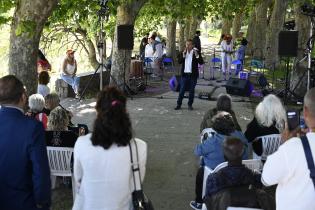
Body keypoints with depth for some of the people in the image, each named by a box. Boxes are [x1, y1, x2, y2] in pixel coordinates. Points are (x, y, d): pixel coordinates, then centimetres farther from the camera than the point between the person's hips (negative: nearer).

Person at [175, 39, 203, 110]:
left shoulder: (196, 52, 0)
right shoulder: (183, 52, 7)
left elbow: (201, 62, -8)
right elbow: (179, 61, -4)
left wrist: (197, 55, -21)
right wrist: (183, 54, -15)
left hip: (193, 74, -1)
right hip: (185, 74, 1)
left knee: (191, 90, 6)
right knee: (182, 90, 2)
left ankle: (190, 105, 15)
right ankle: (179, 104, 7)